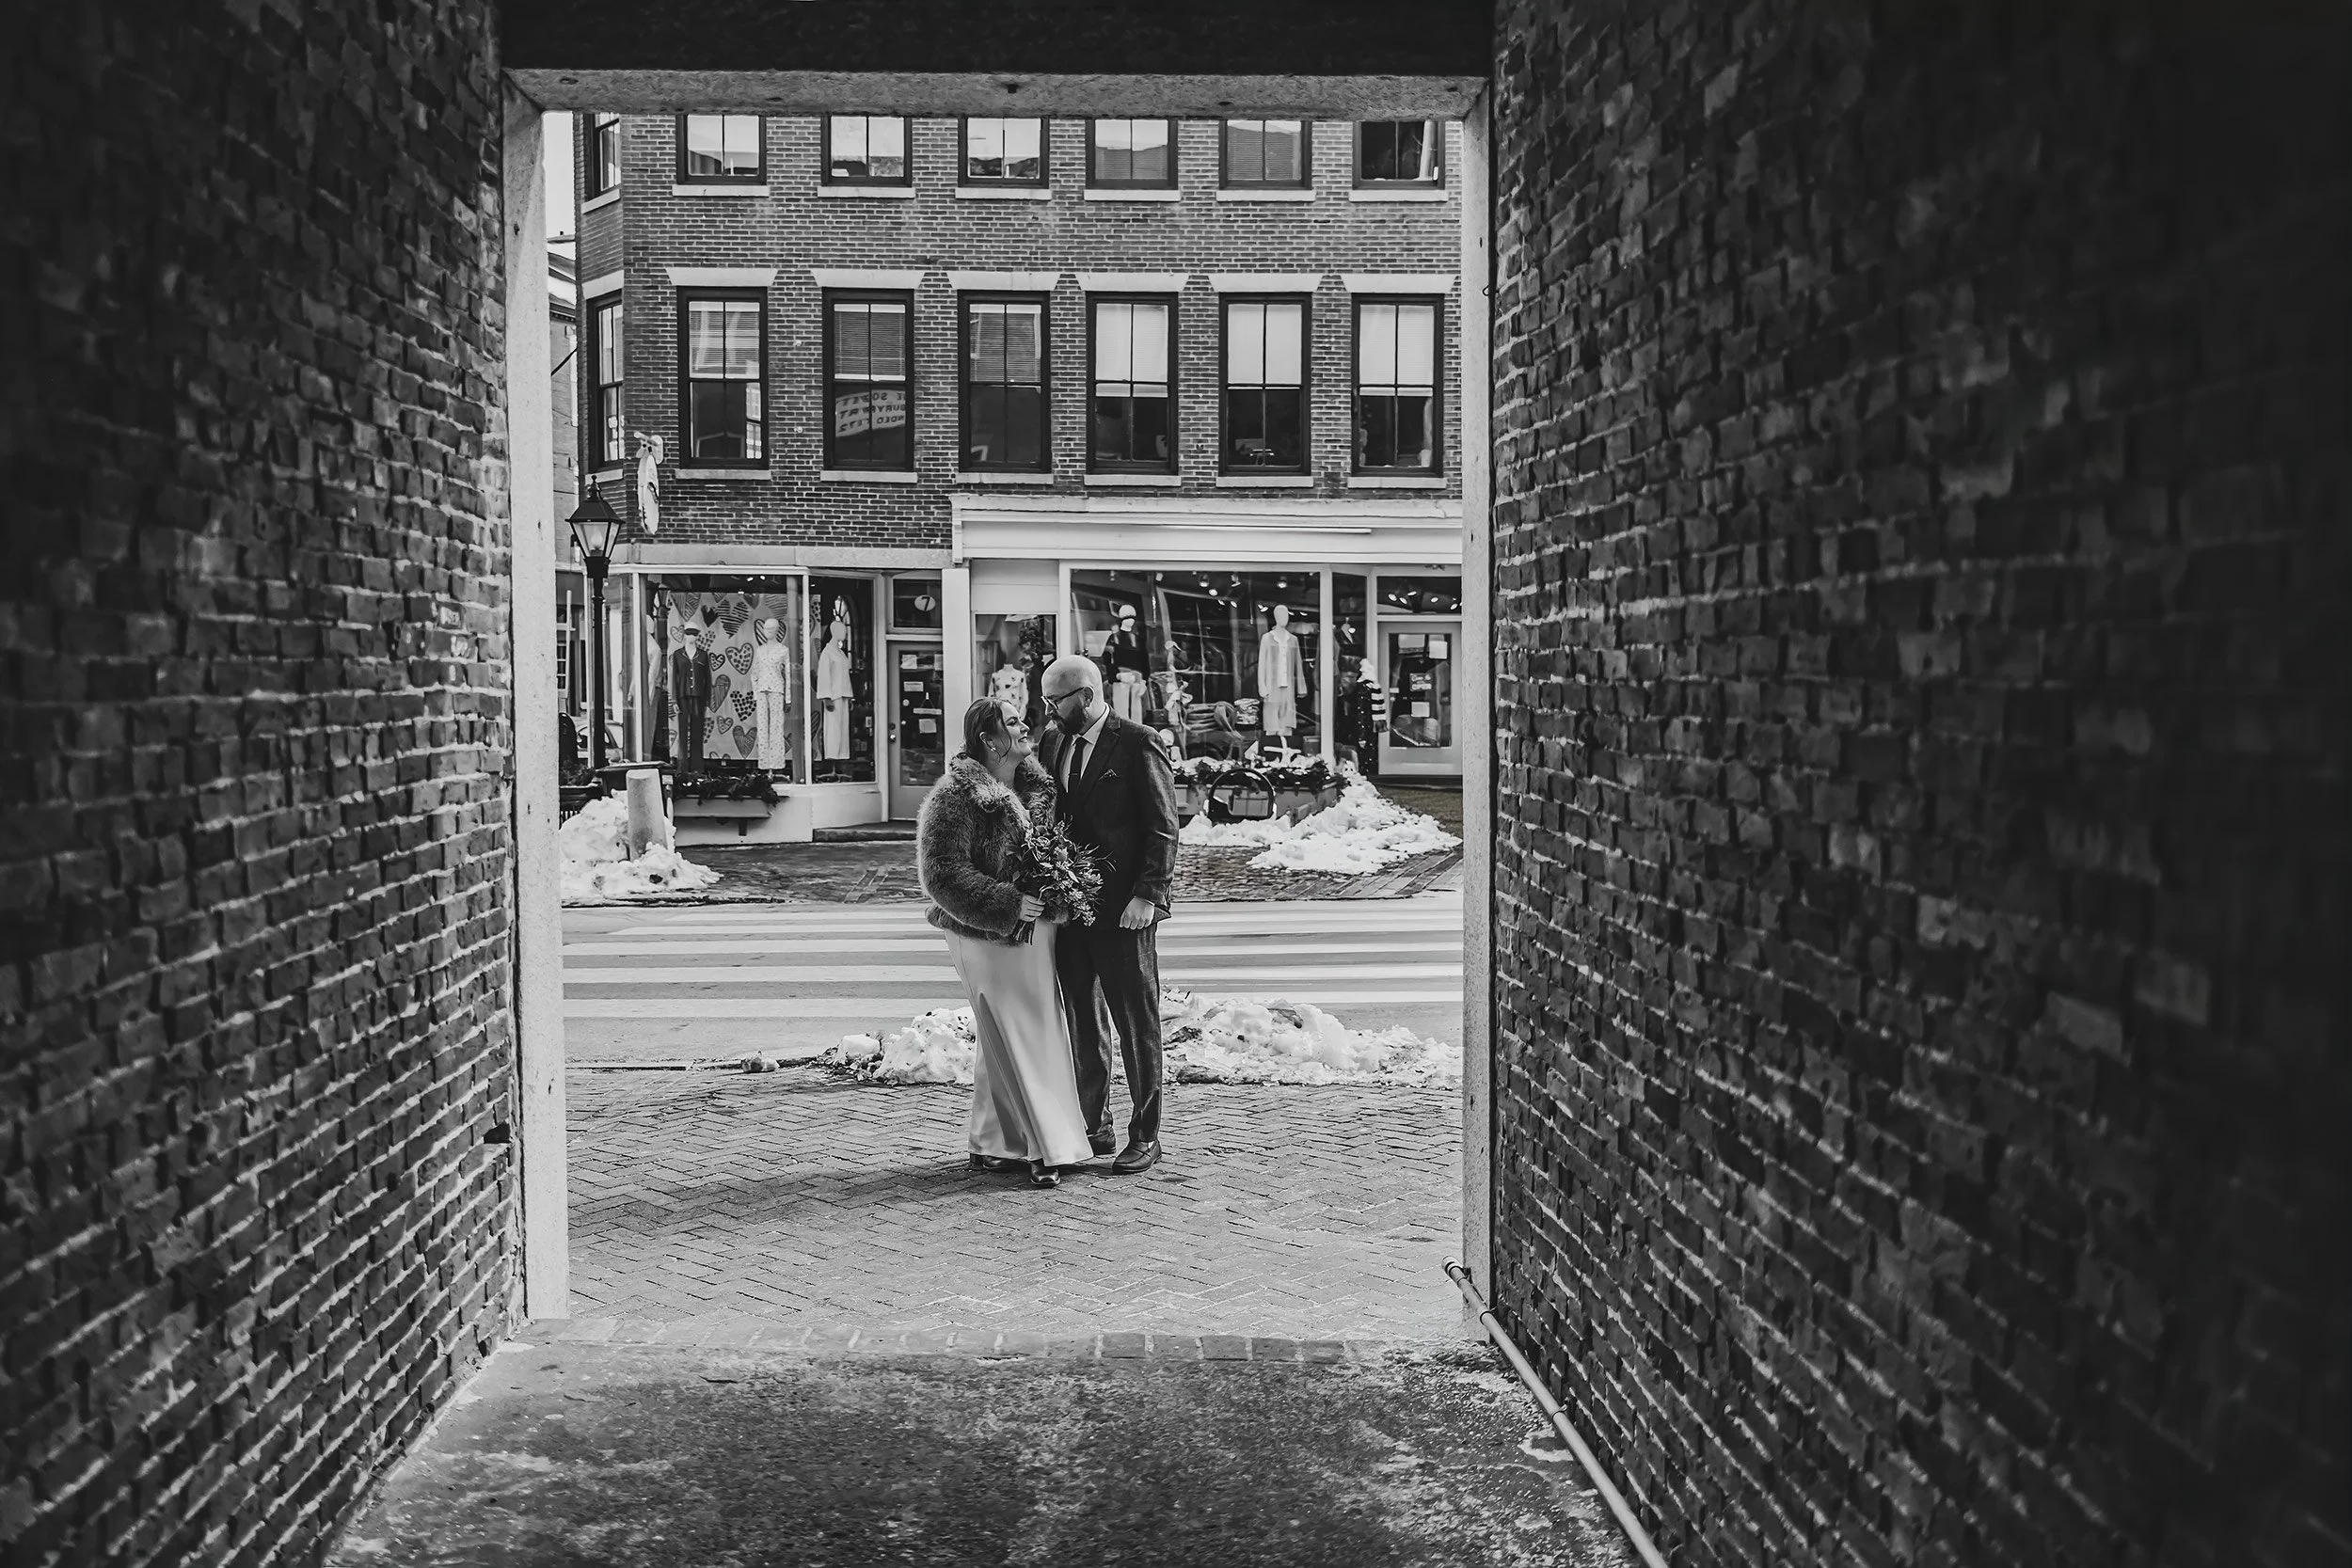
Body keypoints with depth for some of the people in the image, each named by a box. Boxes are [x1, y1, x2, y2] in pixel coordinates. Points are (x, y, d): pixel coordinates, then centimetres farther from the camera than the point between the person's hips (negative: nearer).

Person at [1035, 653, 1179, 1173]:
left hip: (1123, 911, -6)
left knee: (1136, 1024, 2)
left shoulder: (1138, 745, -8)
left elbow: (1163, 830, -10)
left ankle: (1145, 1136, 10)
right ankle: (1092, 1126, 23)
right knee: (1077, 1021, 12)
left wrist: (1149, 895, -17)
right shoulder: (1053, 745, 12)